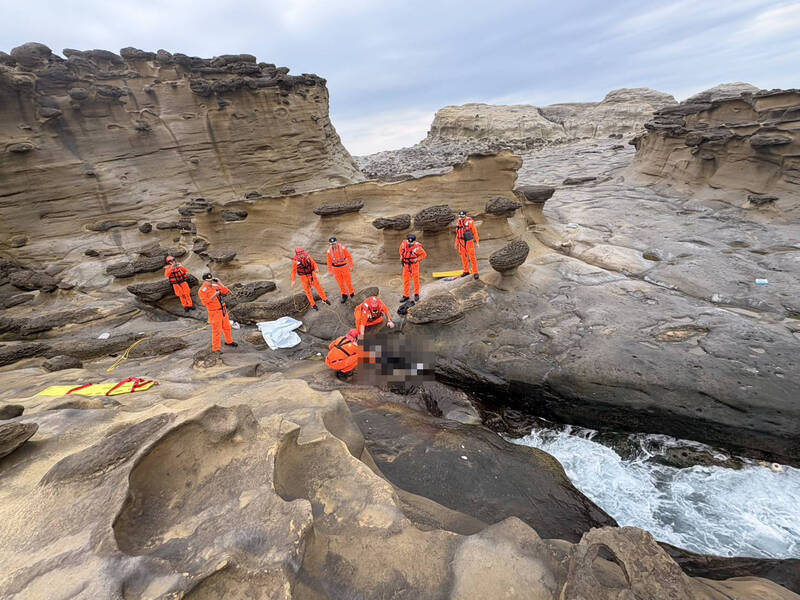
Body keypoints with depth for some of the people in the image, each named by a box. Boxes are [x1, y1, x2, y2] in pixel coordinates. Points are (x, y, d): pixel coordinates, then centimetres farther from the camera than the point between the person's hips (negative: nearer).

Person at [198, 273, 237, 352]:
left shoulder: (215, 286, 5)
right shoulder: (202, 291, -12)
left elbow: (227, 291, 3)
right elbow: (205, 302, -23)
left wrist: (219, 283, -3)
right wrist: (214, 296, -27)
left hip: (223, 310, 7)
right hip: (214, 313, -6)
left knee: (227, 327, 20)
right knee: (217, 331, -2)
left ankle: (229, 341, 40)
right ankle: (216, 348, 10)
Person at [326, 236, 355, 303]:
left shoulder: (342, 248, -16)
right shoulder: (329, 251, -8)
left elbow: (349, 256, -7)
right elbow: (329, 261, 3)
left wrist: (351, 266, -5)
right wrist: (330, 270, 8)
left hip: (344, 267, -2)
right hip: (336, 268, 2)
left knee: (348, 280, 6)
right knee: (340, 282, 8)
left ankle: (351, 292, 28)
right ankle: (344, 295, 22)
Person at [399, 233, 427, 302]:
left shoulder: (417, 247, -20)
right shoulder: (404, 243, -7)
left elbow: (424, 255, -10)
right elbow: (401, 248, 16)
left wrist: (417, 259, -17)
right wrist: (401, 257, 10)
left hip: (414, 264, -4)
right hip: (406, 265, 4)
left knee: (416, 279, 5)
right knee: (406, 280, 7)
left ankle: (416, 294, 22)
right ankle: (406, 296, 15)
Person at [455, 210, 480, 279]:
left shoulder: (470, 221, -12)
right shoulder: (458, 222, 4)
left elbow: (475, 232, -8)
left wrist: (477, 242, -10)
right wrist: (457, 243, 16)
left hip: (469, 242, -5)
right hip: (462, 242, 5)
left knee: (472, 257, -7)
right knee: (463, 256, 11)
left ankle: (475, 272, -2)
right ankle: (466, 271, 25)